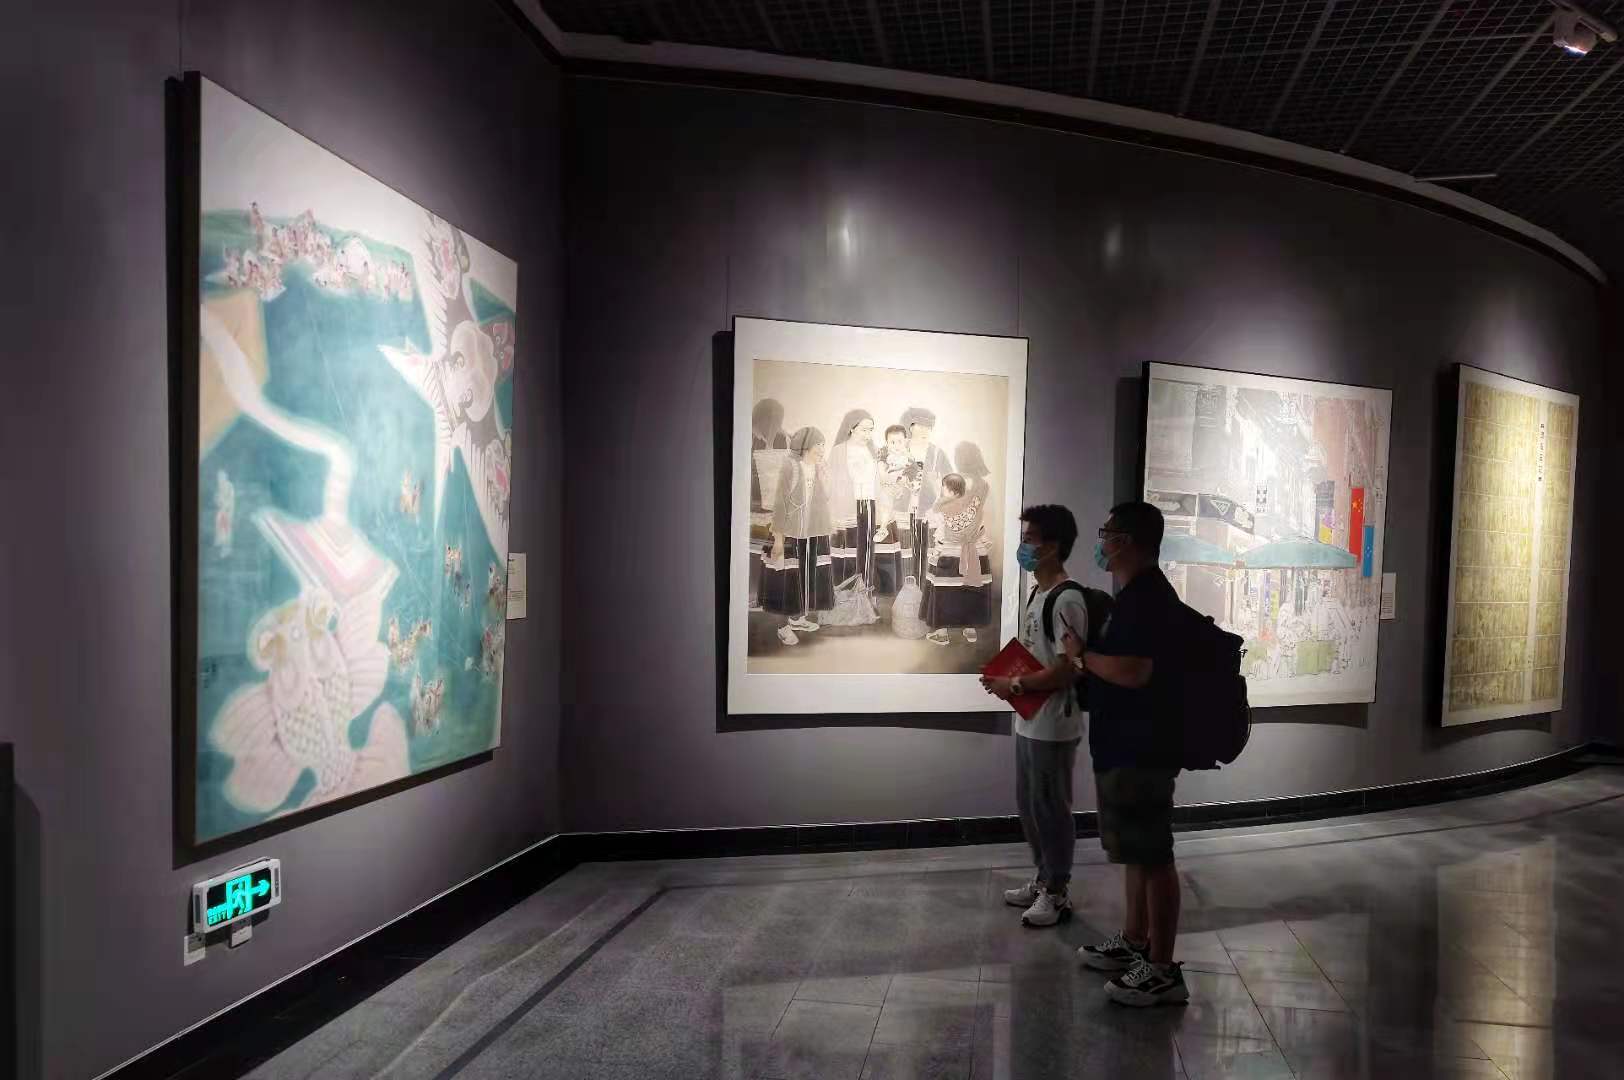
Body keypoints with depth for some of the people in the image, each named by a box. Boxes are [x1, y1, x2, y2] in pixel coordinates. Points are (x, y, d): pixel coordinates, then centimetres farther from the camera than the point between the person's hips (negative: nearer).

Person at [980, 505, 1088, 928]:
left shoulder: (1066, 600, -20)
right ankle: (1043, 880, 33)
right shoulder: (1037, 593, 11)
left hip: (1052, 727, -10)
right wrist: (1004, 675, 3)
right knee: (1029, 806, 18)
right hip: (1029, 722, 10)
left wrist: (1015, 686, -16)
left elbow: (1066, 669, -23)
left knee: (1051, 809, 4)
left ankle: (1057, 893, 19)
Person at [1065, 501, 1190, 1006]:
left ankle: (1163, 971, 7)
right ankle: (1134, 942, 31)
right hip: (1125, 745, 11)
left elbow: (1134, 671, -29)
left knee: (1152, 855, -2)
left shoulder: (1149, 597, -20)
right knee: (1134, 851, 19)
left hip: (1141, 750, -11)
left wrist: (1081, 654, -16)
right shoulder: (1135, 594, 14)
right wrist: (1085, 660, 13)